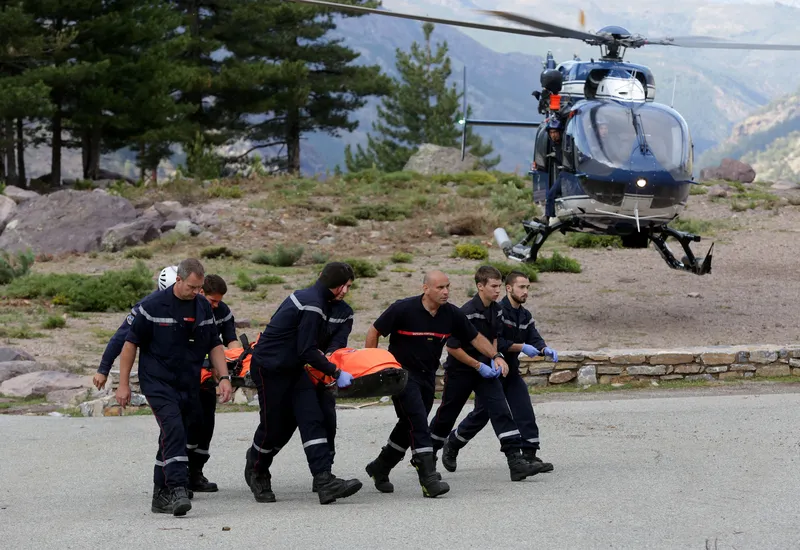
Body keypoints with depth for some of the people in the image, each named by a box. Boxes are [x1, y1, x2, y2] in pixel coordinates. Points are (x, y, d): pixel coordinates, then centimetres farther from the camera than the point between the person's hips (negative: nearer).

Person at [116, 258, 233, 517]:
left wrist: (224, 377, 3)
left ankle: (161, 496, 18)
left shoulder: (204, 307, 6)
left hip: (189, 386, 5)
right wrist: (124, 384, -5)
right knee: (173, 429, -23)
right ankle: (178, 490, -29)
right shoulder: (154, 305, -9)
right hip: (158, 382, -5)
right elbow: (131, 342, -4)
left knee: (172, 437, 9)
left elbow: (214, 345, 15)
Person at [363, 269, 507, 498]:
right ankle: (429, 479, -21)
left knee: (410, 425, 12)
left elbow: (475, 337, 8)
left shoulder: (451, 314, -3)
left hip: (427, 376, 6)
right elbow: (374, 332, -7)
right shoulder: (403, 309, -16)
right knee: (419, 424, -17)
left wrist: (495, 356, -6)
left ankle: (379, 469, 30)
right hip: (402, 374, -6)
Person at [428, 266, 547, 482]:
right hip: (459, 372, -5)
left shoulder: (497, 310, 0)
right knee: (446, 415, 10)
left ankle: (515, 461, -19)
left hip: (485, 369, 5)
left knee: (501, 411, -11)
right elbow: (452, 347, -21)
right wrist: (478, 366, -19)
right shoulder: (466, 313, -23)